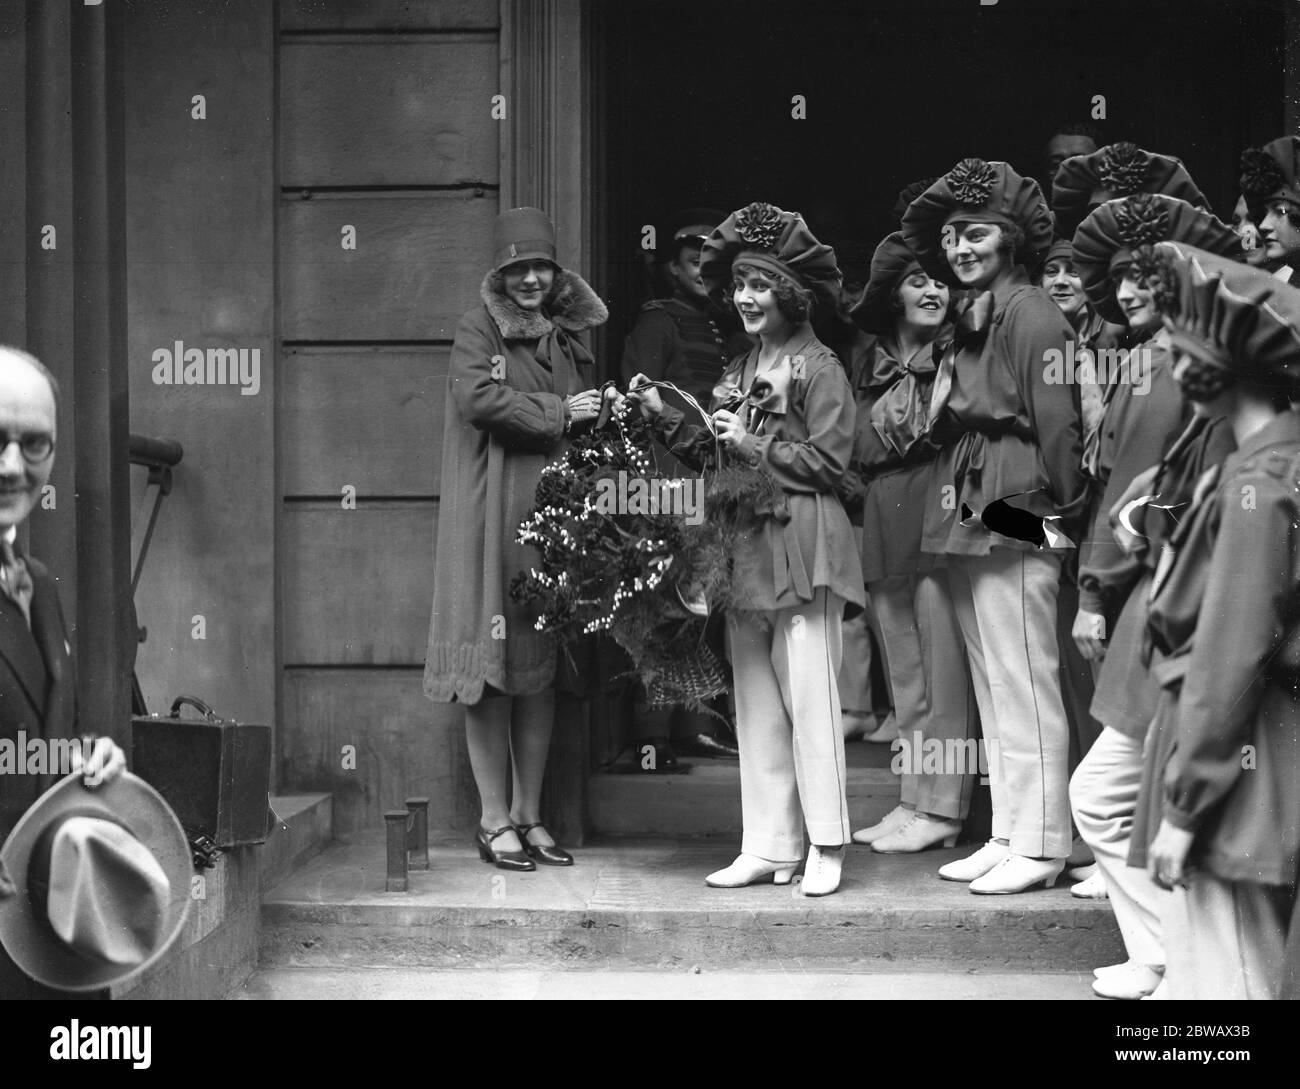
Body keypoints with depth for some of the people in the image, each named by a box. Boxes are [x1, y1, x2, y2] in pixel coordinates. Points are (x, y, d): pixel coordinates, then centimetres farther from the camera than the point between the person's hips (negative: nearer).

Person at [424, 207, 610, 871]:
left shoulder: (566, 337, 18)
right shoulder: (478, 329, 0)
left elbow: (587, 422, 24)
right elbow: (476, 397, -16)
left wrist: (603, 412, 2)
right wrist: (557, 414, -10)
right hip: (492, 514, -6)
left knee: (541, 666, 7)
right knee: (494, 665, -4)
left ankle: (528, 815, 15)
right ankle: (495, 822, 3)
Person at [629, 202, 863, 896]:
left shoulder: (819, 368, -5)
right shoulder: (738, 371, 17)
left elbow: (828, 463, -11)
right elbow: (707, 456, 14)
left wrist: (753, 446, -11)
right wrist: (663, 416, 3)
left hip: (801, 548, -7)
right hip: (744, 549, 8)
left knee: (808, 698, -4)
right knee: (755, 703, 8)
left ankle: (826, 846, 5)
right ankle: (769, 846, 14)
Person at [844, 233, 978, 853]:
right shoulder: (873, 370, 16)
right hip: (884, 531, 6)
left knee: (944, 669, -6)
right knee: (903, 675, 9)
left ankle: (941, 810, -2)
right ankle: (913, 802, 16)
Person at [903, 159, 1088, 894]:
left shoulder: (1031, 313, -10)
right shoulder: (973, 319, 18)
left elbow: (1057, 422, -14)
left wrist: (1060, 512, -12)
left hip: (1016, 527, -9)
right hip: (971, 527, 9)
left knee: (1025, 689, -4)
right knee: (993, 689, 13)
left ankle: (1040, 845, 3)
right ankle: (1008, 835, 21)